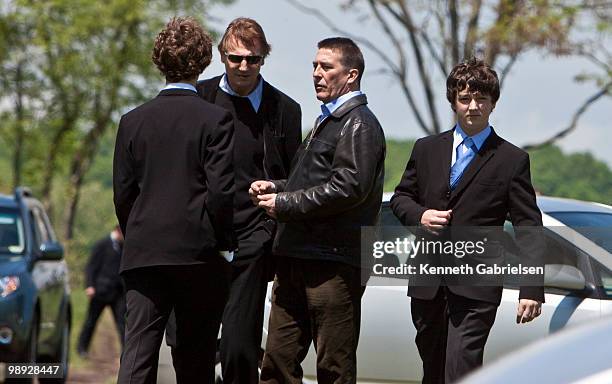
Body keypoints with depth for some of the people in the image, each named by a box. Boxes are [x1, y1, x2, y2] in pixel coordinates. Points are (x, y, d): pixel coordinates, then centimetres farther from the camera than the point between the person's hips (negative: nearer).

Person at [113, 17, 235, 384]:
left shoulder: (133, 120, 5)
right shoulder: (216, 119, -6)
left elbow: (123, 193, 6)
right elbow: (221, 190, -10)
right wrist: (224, 243, 2)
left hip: (143, 255, 2)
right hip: (199, 254, -2)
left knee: (138, 354, -4)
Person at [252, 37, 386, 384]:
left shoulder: (359, 124, -8)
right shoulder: (327, 121, 24)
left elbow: (349, 187, -19)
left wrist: (285, 204, -14)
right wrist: (276, 187, 12)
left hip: (334, 264, -10)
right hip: (297, 259, 10)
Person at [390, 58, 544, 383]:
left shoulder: (511, 160, 0)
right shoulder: (426, 149, 12)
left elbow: (529, 228, -2)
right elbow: (401, 197, 20)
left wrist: (531, 291, -9)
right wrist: (419, 215, -5)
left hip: (477, 287, -4)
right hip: (427, 284, 4)